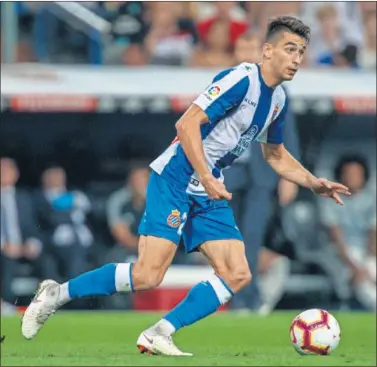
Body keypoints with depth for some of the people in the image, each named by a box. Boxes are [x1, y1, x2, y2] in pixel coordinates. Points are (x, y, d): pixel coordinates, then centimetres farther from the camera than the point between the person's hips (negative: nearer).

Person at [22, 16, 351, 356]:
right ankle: (57, 293, 0)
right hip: (175, 179, -9)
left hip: (210, 190, 9)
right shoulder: (242, 80, -16)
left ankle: (158, 335, -3)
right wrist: (206, 178, -29)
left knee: (237, 275, -6)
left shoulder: (277, 99, 11)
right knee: (148, 275, -17)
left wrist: (313, 183, 13)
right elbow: (187, 123, -23)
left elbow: (277, 156, 27)